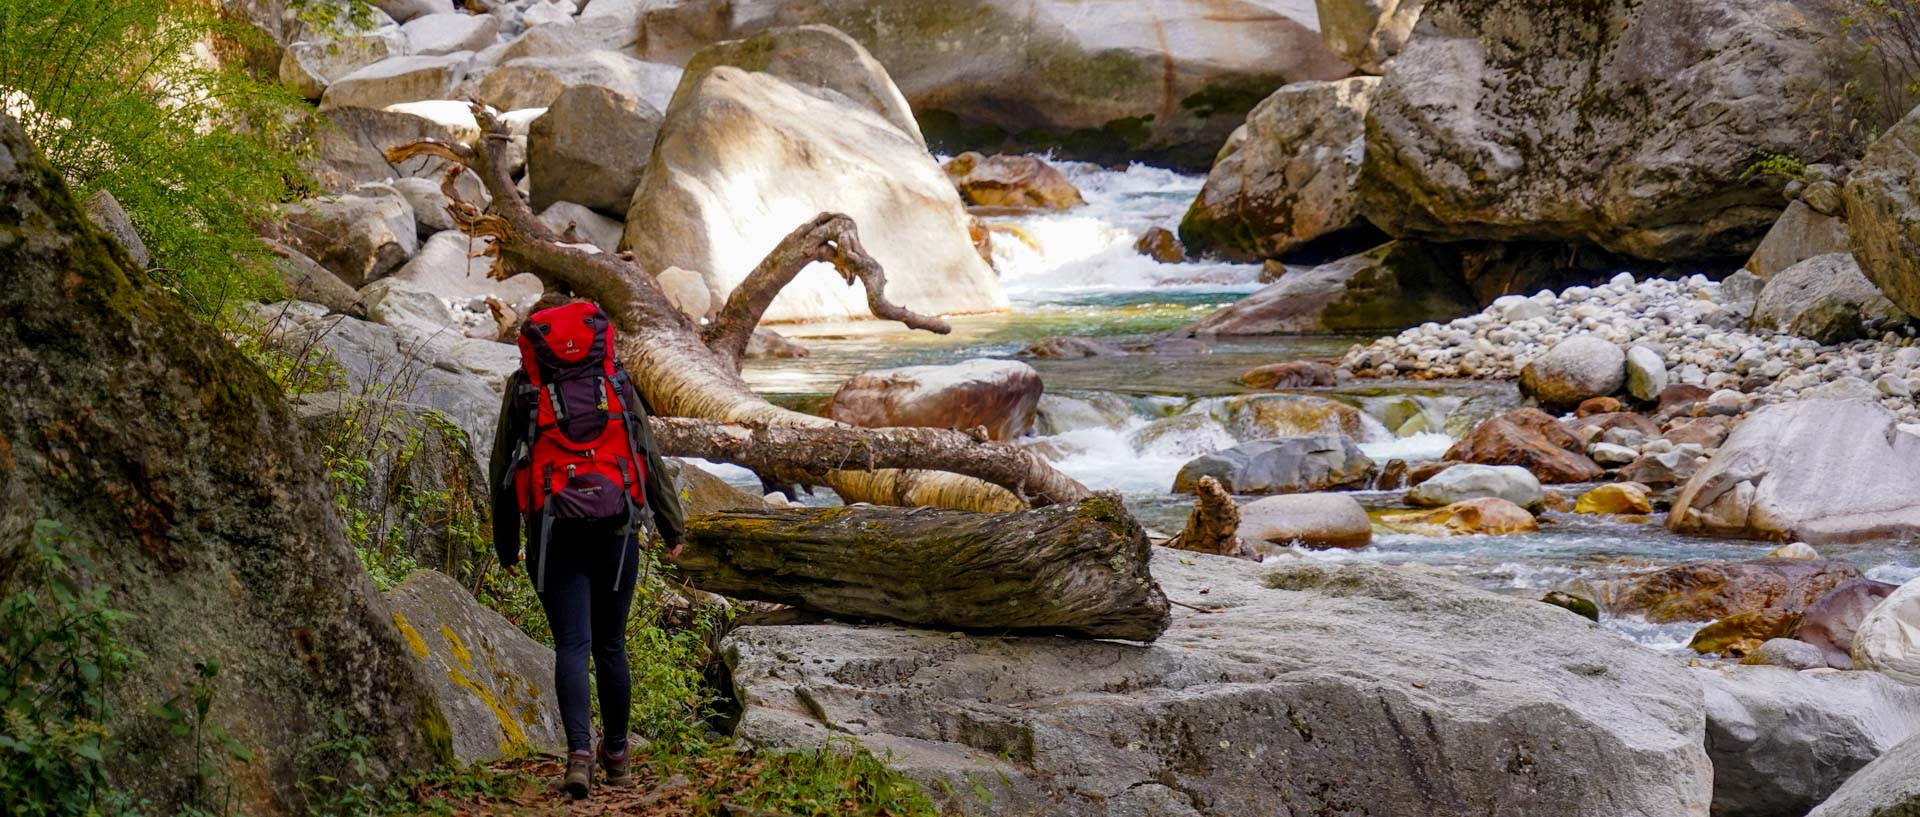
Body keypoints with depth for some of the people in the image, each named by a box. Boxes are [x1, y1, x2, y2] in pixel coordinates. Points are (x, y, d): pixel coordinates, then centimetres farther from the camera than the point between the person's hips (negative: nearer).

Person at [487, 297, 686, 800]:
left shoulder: (523, 385, 5)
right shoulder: (614, 378, 9)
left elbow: (502, 469, 7)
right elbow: (649, 456, 8)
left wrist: (506, 545, 15)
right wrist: (672, 527, 13)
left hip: (553, 530, -2)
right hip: (615, 527, 2)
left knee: (572, 645, -4)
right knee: (610, 645, 13)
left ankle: (580, 753, -21)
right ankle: (617, 755, 22)